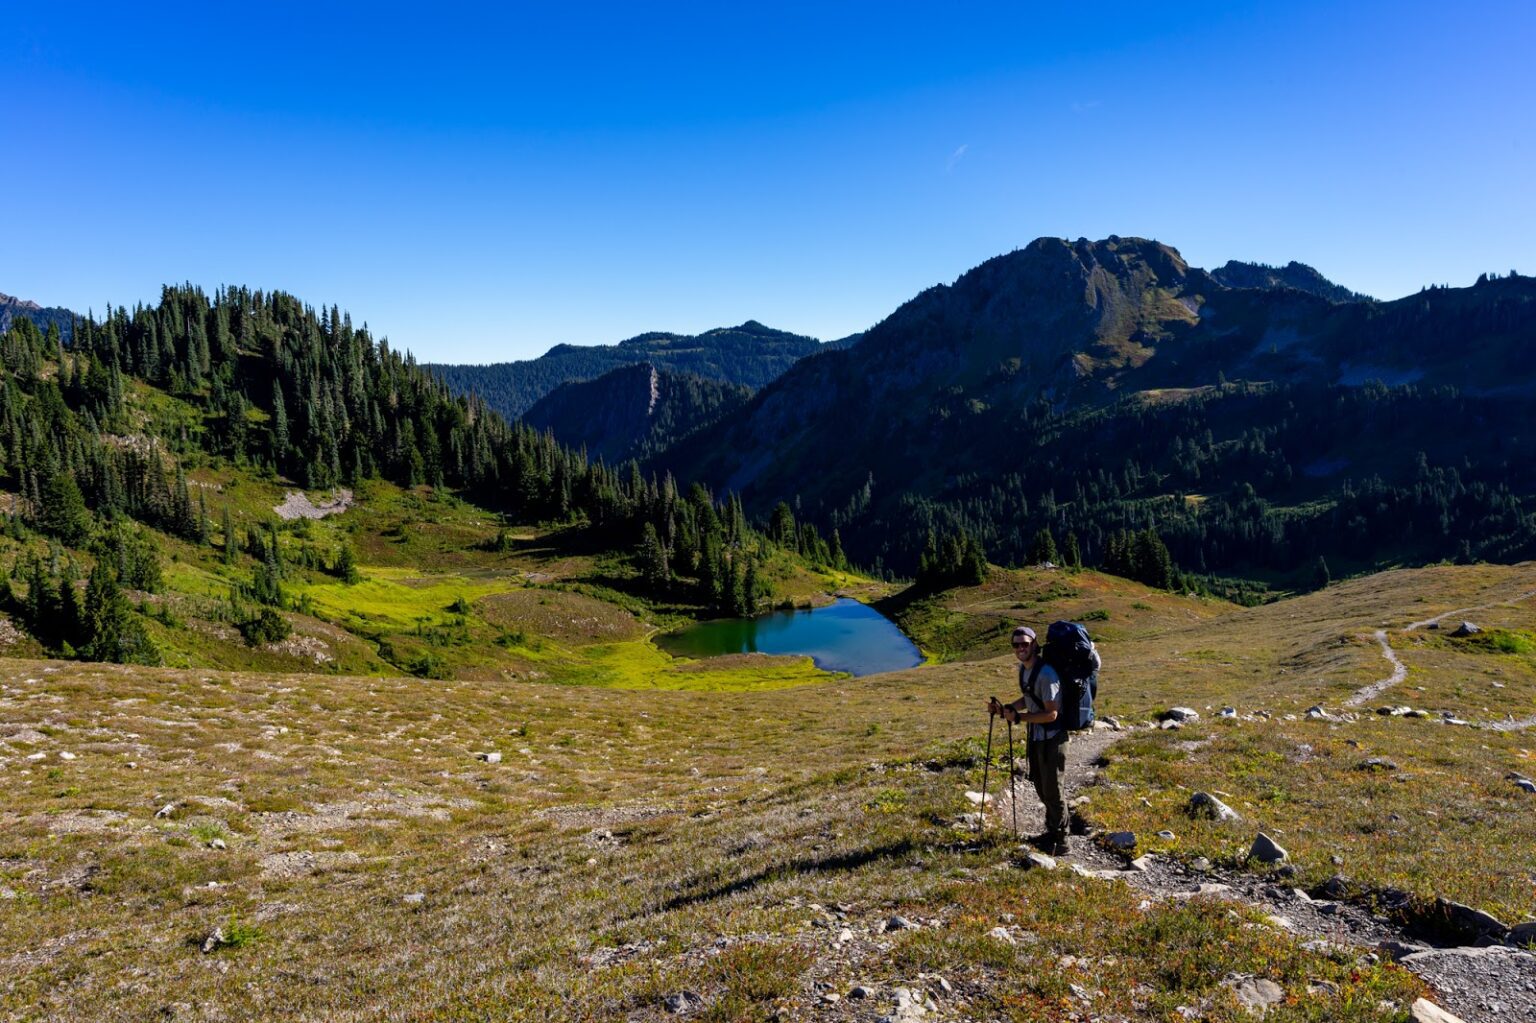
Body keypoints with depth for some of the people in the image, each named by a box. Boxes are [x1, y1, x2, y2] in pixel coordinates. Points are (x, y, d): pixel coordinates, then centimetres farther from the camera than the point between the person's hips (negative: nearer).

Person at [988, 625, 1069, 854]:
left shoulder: (1046, 674, -24)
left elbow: (1051, 714, -24)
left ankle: (1061, 842, 12)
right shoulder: (1023, 668, 5)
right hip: (1035, 737, 9)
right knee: (1041, 787, 20)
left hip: (1052, 739, -9)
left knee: (1052, 791, -1)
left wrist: (1018, 717, -24)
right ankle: (1052, 832, 37)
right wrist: (1004, 708, 4)